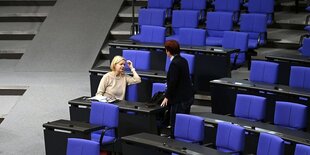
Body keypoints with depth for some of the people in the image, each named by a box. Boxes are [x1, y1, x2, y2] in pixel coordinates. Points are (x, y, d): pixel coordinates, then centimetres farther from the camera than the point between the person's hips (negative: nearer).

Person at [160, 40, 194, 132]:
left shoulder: (174, 63, -17)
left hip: (179, 99, -10)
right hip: (187, 97, 10)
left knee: (175, 124, -4)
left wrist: (167, 97, -11)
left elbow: (172, 82, -19)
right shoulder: (183, 60, 10)